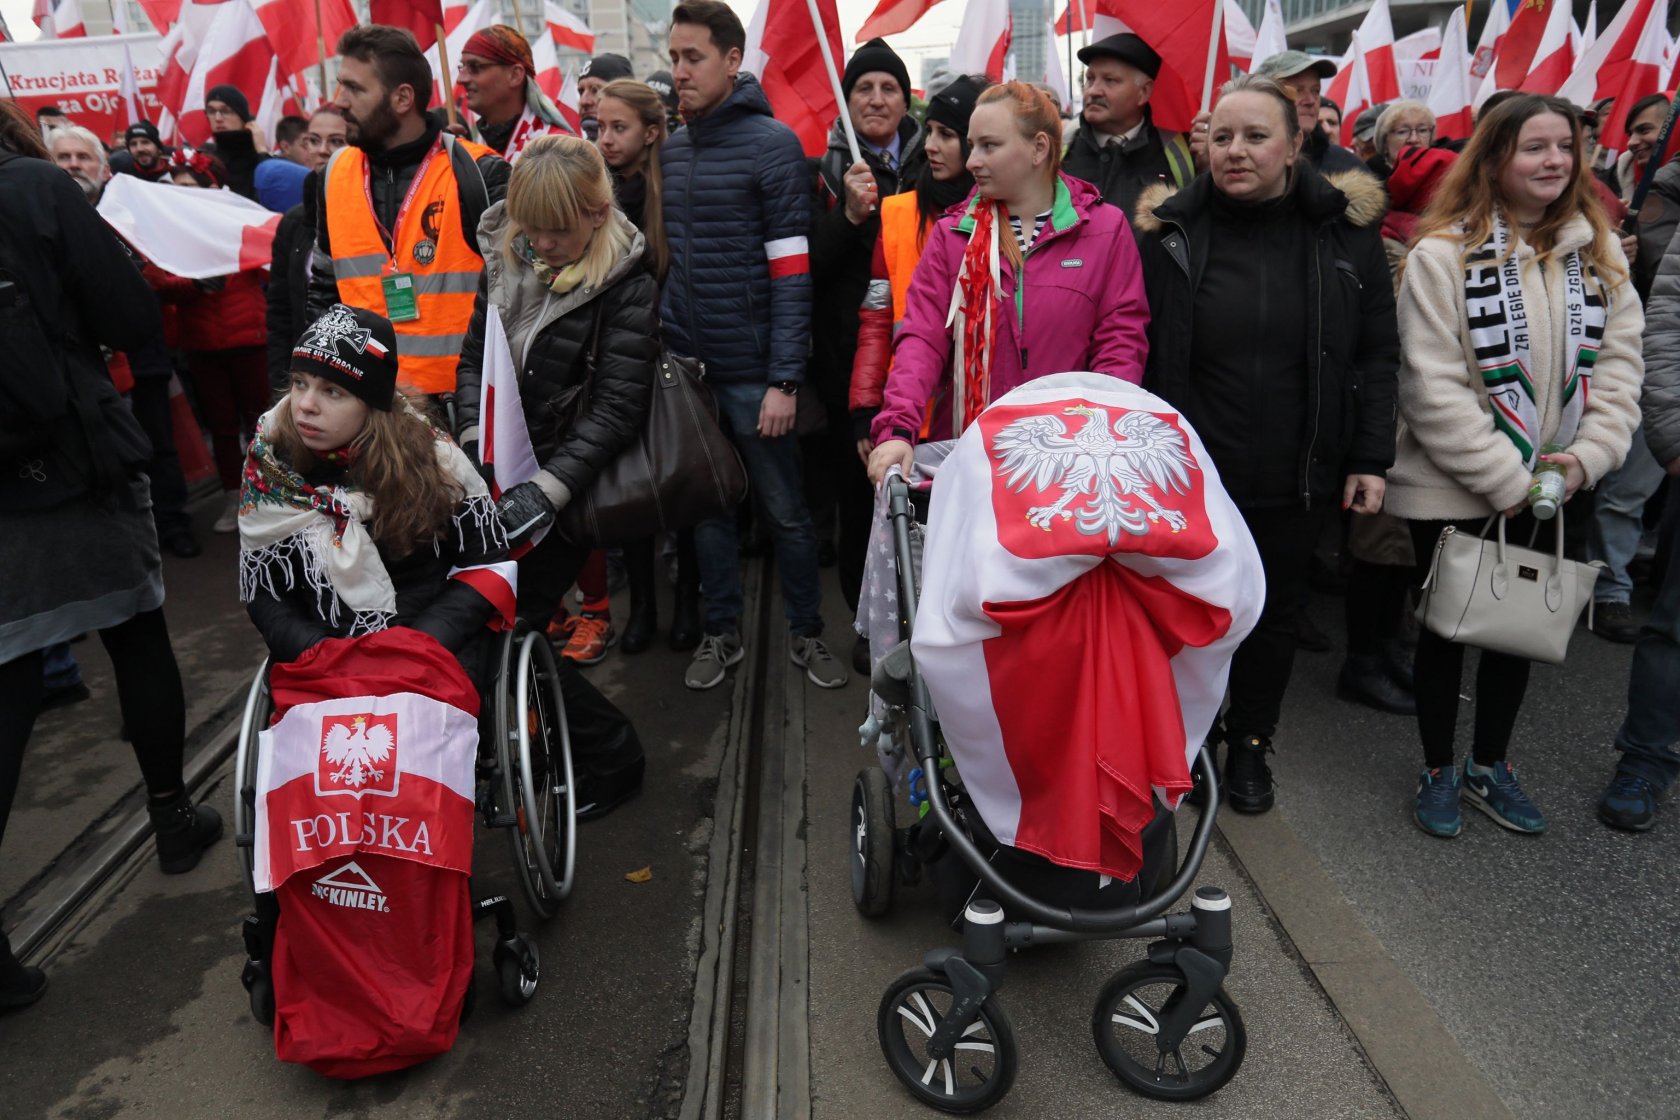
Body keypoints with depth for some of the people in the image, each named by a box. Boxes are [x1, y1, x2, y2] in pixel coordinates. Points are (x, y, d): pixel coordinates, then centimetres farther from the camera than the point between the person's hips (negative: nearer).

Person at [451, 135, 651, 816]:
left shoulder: (628, 286, -11)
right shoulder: (506, 259, 7)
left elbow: (617, 408, -16)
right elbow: (474, 359, 12)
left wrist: (545, 490, -23)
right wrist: (477, 444, -5)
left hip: (571, 479, -6)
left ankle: (610, 758, 7)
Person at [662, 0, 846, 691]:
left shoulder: (772, 144, -6)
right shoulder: (670, 151, 11)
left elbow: (792, 271, -11)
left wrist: (784, 379, -16)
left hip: (751, 369, -5)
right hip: (685, 365, 5)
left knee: (784, 510, 5)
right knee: (705, 507, 12)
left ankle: (807, 634, 22)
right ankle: (721, 633, 26)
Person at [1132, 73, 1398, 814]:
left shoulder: (1344, 230, -2)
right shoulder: (1168, 231, -6)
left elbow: (1376, 354, 2)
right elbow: (1133, 356, -4)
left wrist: (1370, 459, -2)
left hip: (1296, 475, 2)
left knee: (1276, 612, 15)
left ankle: (1250, 741, 36)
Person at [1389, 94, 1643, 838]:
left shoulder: (1598, 252, 4)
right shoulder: (1443, 254, -14)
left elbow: (1619, 360, 2)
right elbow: (1434, 388, -18)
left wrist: (1587, 455, -12)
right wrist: (1510, 481, -17)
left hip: (1547, 489, 5)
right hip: (1453, 489, -5)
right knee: (1447, 629, 9)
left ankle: (1490, 766, 34)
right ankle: (1438, 772, 27)